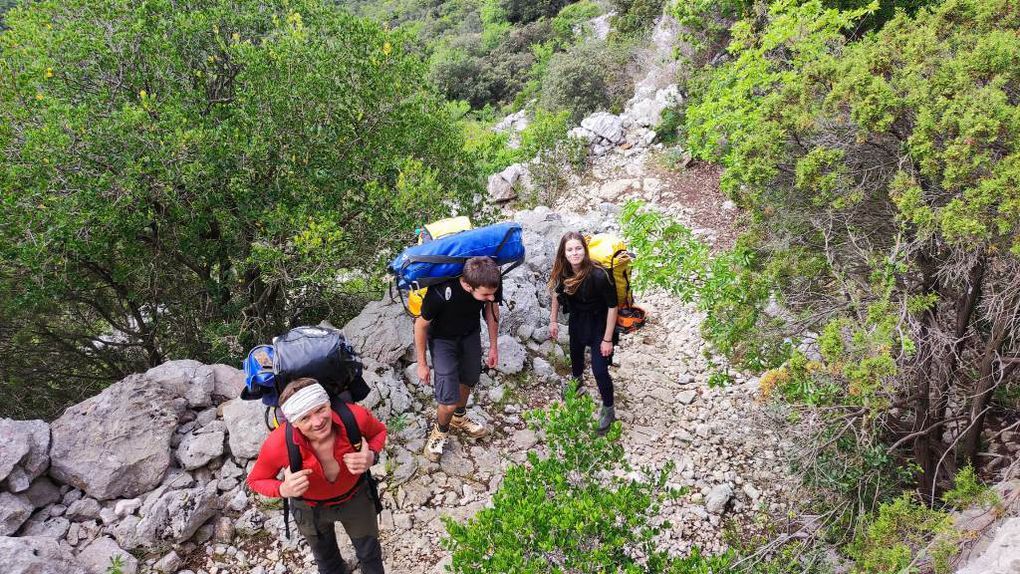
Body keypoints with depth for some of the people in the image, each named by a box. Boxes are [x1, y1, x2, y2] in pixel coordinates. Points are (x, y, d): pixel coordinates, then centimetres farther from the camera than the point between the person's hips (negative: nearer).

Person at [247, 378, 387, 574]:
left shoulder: (356, 417, -37)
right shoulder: (278, 444, -38)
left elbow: (379, 431, -12)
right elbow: (256, 480, -16)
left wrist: (371, 457, -32)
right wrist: (283, 490, -37)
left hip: (355, 496, 0)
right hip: (310, 507, 0)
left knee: (370, 553, 28)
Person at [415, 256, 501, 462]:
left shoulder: (491, 284, -30)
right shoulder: (440, 293, -42)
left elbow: (492, 309, -6)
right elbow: (421, 325, -22)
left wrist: (493, 346, 5)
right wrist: (422, 364, -10)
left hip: (470, 333, 4)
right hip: (443, 339, -4)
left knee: (468, 380, 24)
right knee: (449, 400, -8)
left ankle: (459, 418, 54)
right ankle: (441, 430, 26)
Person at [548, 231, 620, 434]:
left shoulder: (598, 275, -35)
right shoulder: (563, 272, -18)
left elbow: (612, 306, -25)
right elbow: (557, 294, 3)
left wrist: (608, 339, -20)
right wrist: (553, 320, 7)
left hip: (598, 324, -5)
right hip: (576, 320, 5)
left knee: (599, 370, -3)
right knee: (576, 356, 27)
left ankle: (608, 410, 21)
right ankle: (577, 385, 57)